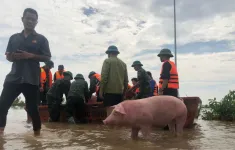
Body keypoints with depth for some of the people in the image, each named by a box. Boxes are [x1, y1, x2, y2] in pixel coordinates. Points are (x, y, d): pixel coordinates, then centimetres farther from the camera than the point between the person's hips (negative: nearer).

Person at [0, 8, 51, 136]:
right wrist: (14, 57, -7)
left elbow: (47, 58, 1)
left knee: (32, 107, 1)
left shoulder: (41, 39, 6)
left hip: (31, 79, -3)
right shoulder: (14, 37, 16)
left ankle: (37, 133, 14)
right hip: (14, 77, 4)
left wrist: (31, 55, -14)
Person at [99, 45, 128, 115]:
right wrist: (124, 92, 21)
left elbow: (104, 76, -9)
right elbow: (126, 79, 15)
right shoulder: (123, 63, 16)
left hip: (110, 91, -5)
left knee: (110, 111, -7)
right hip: (120, 91, 6)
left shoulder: (107, 61, 0)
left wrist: (101, 90, -6)